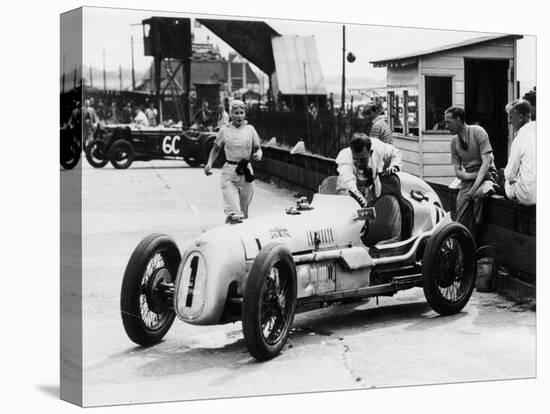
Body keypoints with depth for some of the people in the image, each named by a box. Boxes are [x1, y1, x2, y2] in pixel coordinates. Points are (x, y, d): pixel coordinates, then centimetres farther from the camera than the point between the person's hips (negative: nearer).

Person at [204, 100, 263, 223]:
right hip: (229, 172, -1)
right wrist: (209, 163, -5)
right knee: (232, 208, -18)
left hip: (246, 172, 2)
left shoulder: (250, 129, 3)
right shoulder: (225, 130, 1)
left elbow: (257, 148, 11)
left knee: (244, 208, 9)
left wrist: (258, 154, -13)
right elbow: (215, 149, 11)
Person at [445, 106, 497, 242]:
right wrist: (474, 175, -16)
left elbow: (486, 163, -16)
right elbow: (458, 172, 4)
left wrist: (475, 187, -25)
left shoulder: (478, 132, -9)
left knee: (479, 194, -37)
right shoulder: (454, 141, 6)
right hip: (468, 178, 4)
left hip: (486, 175, -4)